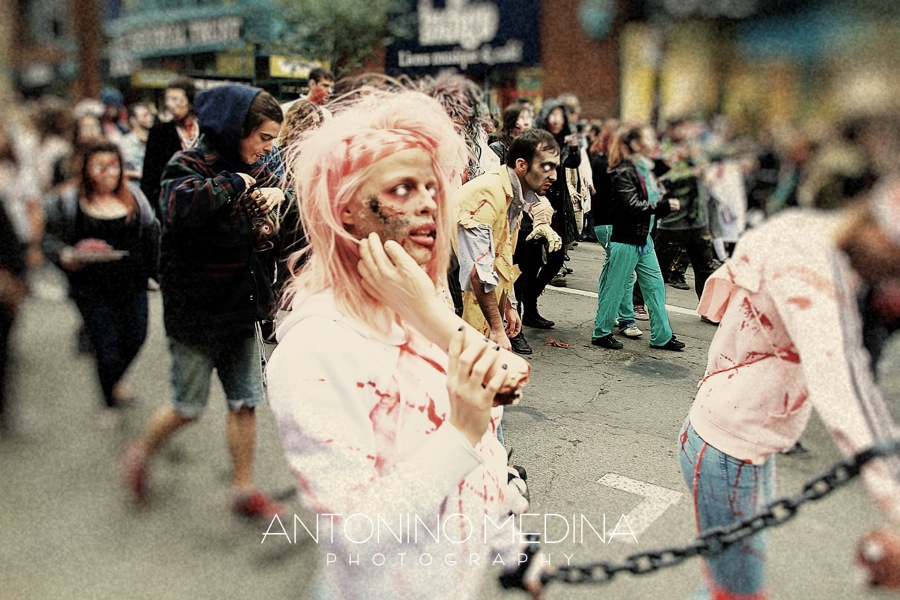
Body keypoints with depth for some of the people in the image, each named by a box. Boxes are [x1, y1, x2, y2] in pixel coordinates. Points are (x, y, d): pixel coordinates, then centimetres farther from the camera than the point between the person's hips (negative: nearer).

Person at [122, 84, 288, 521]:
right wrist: (234, 184, -26)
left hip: (241, 308, 6)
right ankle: (140, 453, 36)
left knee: (245, 402, 9)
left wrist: (277, 194, -7)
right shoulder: (188, 166, -15)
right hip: (196, 312, -6)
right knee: (189, 407, 7)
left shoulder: (252, 170, 6)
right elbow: (179, 205, -38)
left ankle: (244, 490, 22)